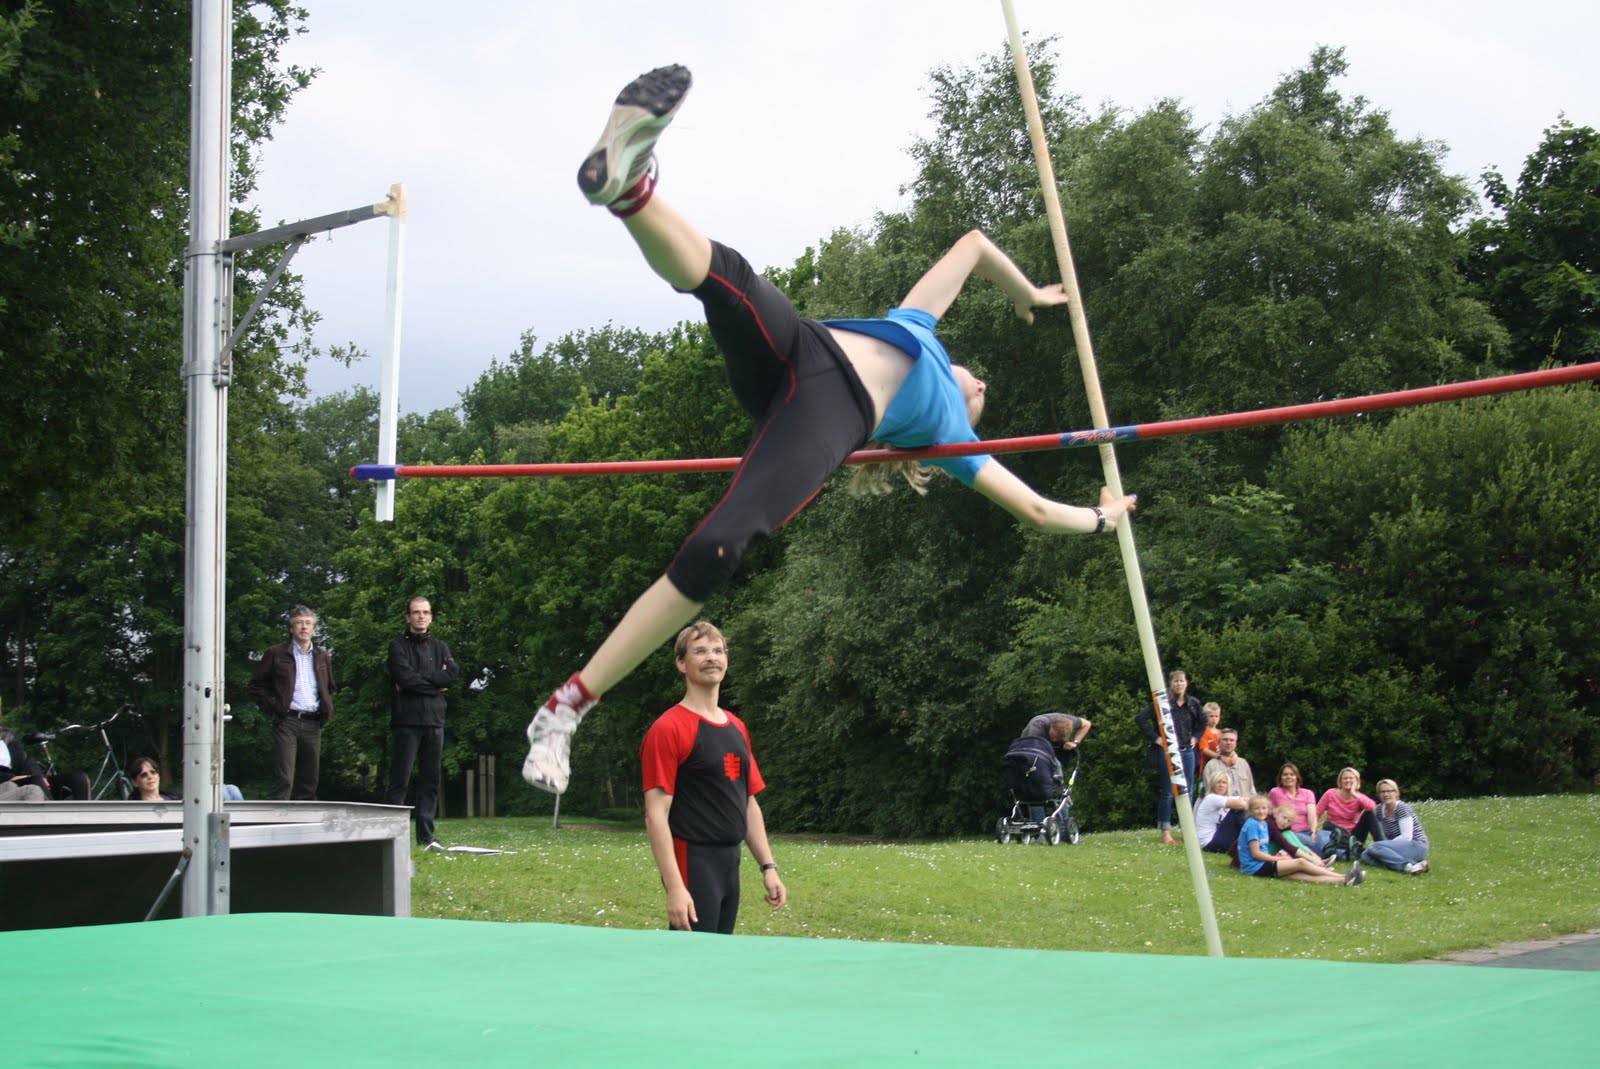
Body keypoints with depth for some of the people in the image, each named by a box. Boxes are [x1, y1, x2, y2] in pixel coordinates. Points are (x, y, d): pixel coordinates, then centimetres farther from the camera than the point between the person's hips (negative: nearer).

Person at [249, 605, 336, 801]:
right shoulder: (276, 654, 4)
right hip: (287, 722, -5)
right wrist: (272, 707, -4)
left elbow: (330, 688, 29)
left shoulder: (322, 657, 17)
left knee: (309, 782, 6)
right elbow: (256, 685, 6)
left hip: (313, 724, 5)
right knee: (284, 779, -13)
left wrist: (328, 711, 14)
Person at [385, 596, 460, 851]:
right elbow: (405, 677, -12)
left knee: (431, 780, 4)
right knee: (400, 780, -6)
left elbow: (453, 674, -1)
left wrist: (419, 680, -8)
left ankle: (426, 835, 8)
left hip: (434, 720, 5)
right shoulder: (399, 646, 4)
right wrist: (435, 684, -4)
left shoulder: (440, 647, 17)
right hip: (407, 721, -4)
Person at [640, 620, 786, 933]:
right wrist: (674, 887, -21)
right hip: (693, 868, -8)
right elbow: (656, 813, -15)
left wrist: (768, 866, 13)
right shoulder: (669, 729, -10)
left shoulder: (737, 728, 14)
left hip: (731, 865, 8)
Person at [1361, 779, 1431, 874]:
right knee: (1365, 855, -15)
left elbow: (1406, 837, -18)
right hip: (1400, 847, 8)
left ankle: (1407, 866, -33)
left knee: (1373, 848, -26)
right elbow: (1379, 835, 11)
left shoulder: (1402, 808, -12)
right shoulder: (1379, 810, 9)